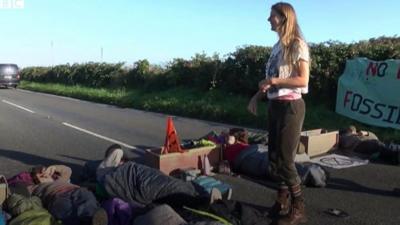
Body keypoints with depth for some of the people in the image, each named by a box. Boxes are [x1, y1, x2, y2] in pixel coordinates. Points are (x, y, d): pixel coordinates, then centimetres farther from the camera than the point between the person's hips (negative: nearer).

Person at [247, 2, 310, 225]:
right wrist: (256, 97, 7)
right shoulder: (277, 46, 14)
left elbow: (303, 80, -16)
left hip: (290, 106, -8)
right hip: (275, 105, 8)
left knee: (285, 159, -4)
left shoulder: (297, 45, -9)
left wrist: (274, 81, -18)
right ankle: (283, 202, 25)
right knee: (274, 158, 11)